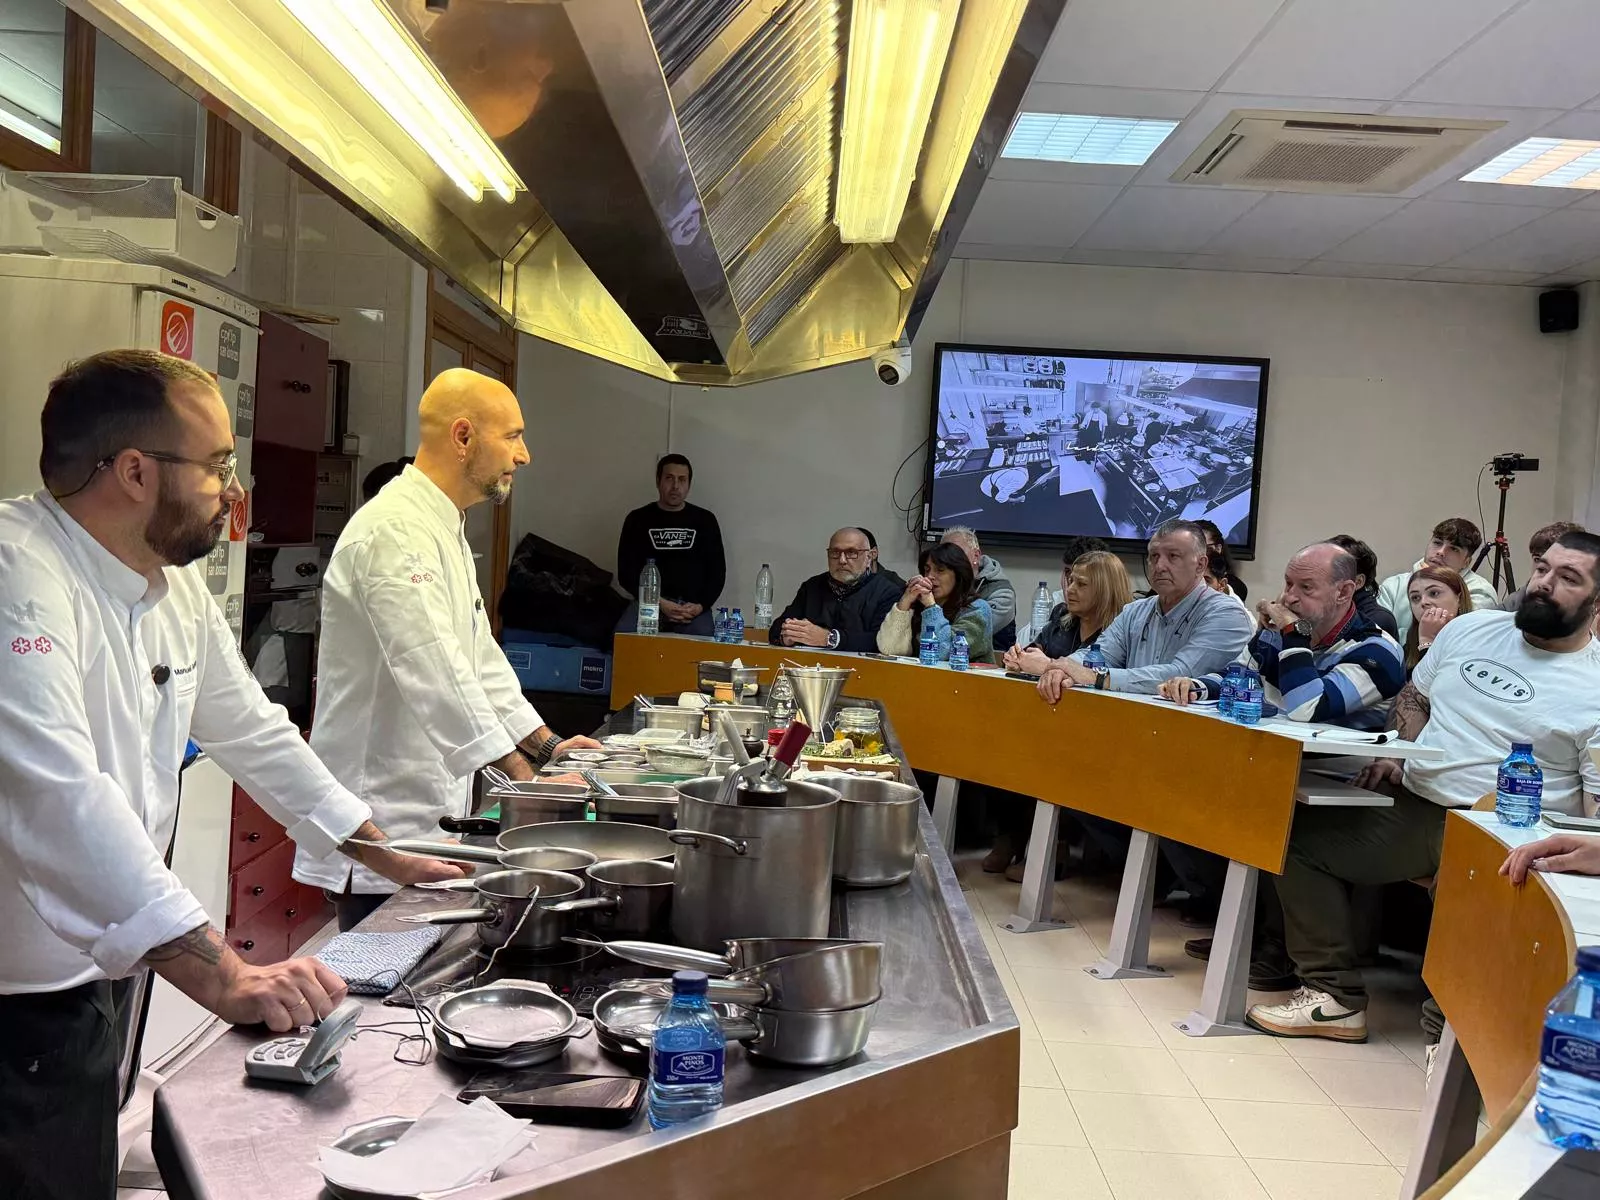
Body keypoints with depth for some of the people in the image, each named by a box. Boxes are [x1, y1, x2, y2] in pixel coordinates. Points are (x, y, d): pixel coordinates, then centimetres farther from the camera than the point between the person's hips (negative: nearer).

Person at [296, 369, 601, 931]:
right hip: (383, 825, -10)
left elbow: (480, 659, 21)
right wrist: (528, 780, -27)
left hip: (428, 816, 10)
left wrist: (548, 747, 14)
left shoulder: (444, 531, 16)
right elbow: (440, 679, -26)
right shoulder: (393, 532, -18)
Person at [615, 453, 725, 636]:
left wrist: (701, 605, -9)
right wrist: (658, 603, -12)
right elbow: (626, 572, 3)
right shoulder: (638, 519, 8)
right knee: (624, 634, -31)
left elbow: (717, 571, 11)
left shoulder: (705, 520, 11)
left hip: (692, 604, 0)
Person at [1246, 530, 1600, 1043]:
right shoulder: (1472, 629, 12)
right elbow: (1414, 695, 25)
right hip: (1412, 807, 6)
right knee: (1299, 838, -5)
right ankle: (1336, 998, -2)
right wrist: (1396, 752, 7)